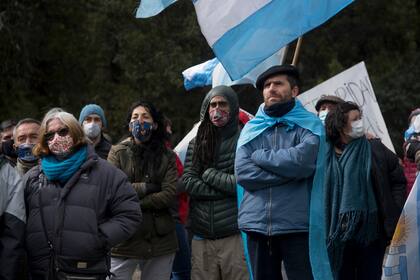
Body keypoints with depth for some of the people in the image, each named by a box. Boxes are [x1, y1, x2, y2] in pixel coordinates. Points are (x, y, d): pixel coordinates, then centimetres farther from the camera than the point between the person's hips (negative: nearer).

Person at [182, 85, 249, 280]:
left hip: (234, 234, -4)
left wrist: (209, 174, -4)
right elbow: (188, 183, 1)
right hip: (201, 236, 4)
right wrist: (228, 187, -6)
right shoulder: (196, 144, 12)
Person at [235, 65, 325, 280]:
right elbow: (242, 172, -2)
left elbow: (303, 160, -16)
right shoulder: (251, 129, 13)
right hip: (257, 224, 3)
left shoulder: (309, 125, 4)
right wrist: (289, 172, -9)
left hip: (297, 226, -3)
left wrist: (260, 156, -3)